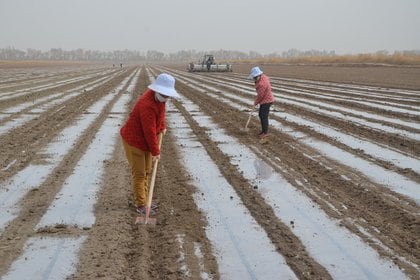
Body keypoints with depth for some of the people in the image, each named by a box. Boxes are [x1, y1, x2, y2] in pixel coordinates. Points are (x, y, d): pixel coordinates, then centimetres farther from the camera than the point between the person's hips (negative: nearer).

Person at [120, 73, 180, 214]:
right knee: (139, 174, -3)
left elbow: (161, 110, 20)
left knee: (146, 172, 15)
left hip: (145, 140, 9)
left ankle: (143, 200, 26)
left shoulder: (158, 97, -4)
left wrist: (162, 126, 12)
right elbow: (149, 131, -30)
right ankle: (140, 205, 5)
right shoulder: (147, 105, -33)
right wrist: (156, 151, -23)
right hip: (133, 140, -9)